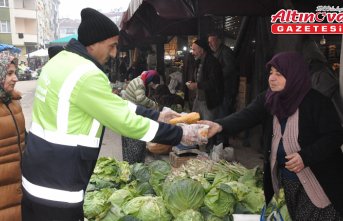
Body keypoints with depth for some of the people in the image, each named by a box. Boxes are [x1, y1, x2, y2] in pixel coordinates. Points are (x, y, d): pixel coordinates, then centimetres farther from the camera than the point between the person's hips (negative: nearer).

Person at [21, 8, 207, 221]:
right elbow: (125, 121, -22)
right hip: (57, 185, -9)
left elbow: (115, 105, 7)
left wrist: (156, 115, 6)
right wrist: (179, 134, -13)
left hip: (41, 168, 10)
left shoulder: (64, 59, 6)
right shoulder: (87, 75, -25)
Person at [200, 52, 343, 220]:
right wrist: (219, 125, -35)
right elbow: (247, 115, -17)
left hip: (318, 178, -5)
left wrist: (305, 156, -27)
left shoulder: (316, 102, -16)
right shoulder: (268, 99, -3)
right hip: (283, 176, 5)